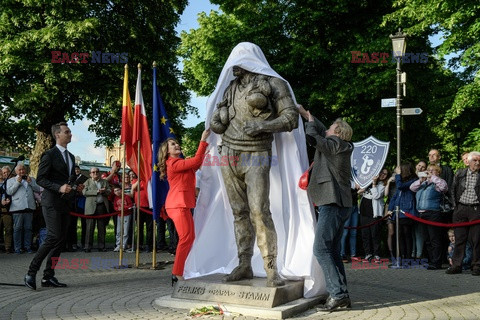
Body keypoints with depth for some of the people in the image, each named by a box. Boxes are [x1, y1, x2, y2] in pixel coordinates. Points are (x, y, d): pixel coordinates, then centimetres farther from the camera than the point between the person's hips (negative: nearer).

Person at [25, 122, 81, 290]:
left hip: (65, 203, 8)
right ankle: (31, 273, -4)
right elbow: (40, 179, -11)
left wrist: (77, 186, 5)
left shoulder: (71, 156, 18)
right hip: (52, 202, -8)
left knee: (61, 240, 6)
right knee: (54, 237, -14)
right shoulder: (49, 155, -6)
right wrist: (59, 188, -23)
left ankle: (48, 276, 13)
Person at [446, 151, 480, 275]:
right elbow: (453, 190, 16)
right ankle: (456, 265, 11)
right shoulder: (459, 174, 10)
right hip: (461, 209, 2)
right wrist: (455, 205, 8)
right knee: (459, 238, 6)